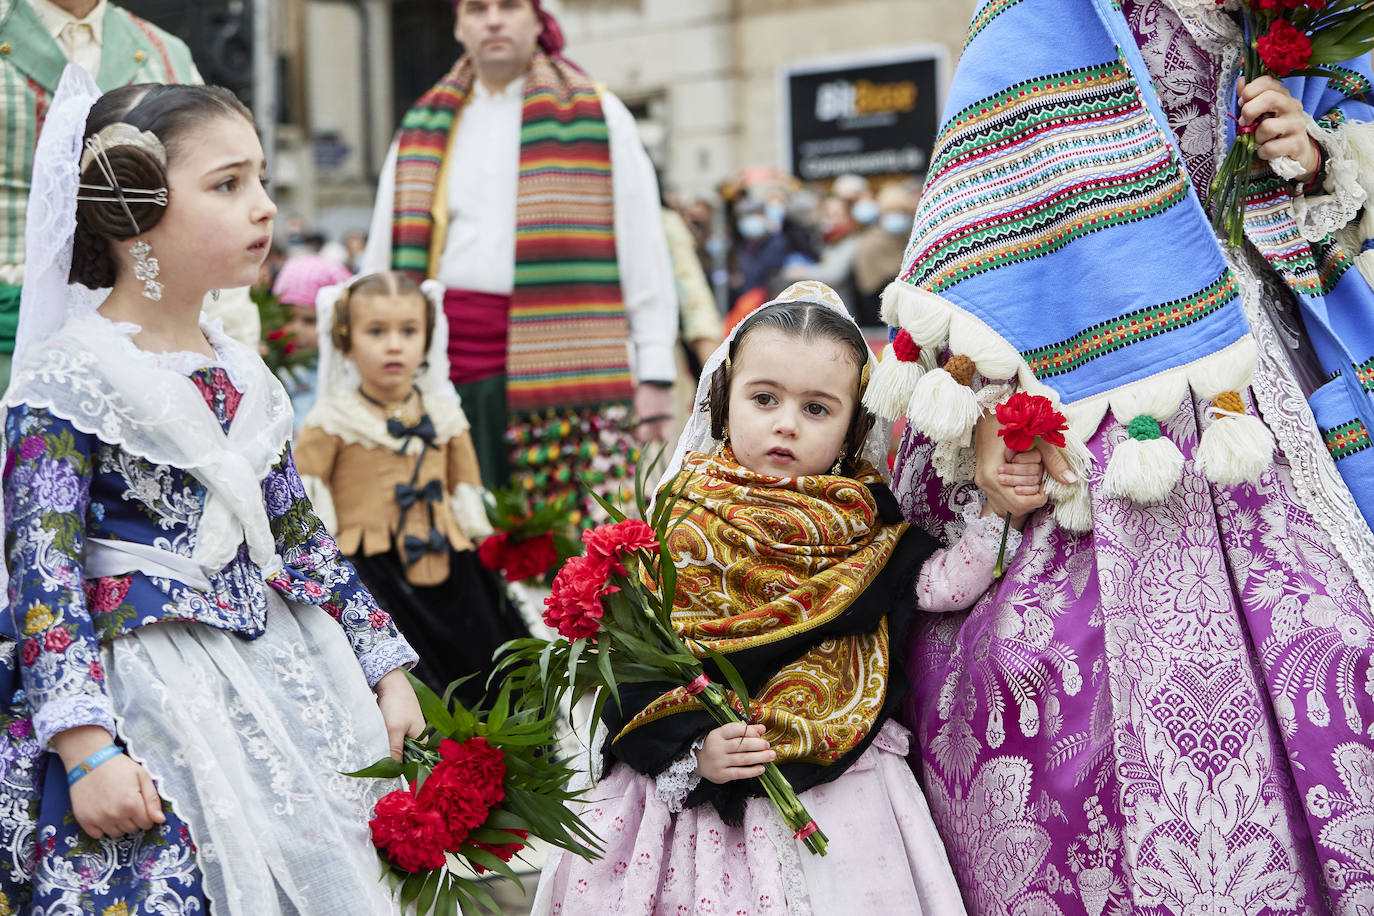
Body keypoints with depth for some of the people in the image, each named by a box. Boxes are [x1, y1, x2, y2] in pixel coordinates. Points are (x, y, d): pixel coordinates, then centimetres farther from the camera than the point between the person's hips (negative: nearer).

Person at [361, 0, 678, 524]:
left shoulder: (597, 117, 8)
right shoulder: (422, 130, 19)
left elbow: (643, 253, 4)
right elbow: (385, 256, 20)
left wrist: (654, 375, -3)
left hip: (560, 363, -3)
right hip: (448, 371, 3)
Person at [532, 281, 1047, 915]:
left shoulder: (861, 520, 2)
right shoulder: (686, 531, -8)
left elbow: (943, 584, -8)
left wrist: (999, 513, -19)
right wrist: (696, 753, -22)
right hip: (706, 793, -2)